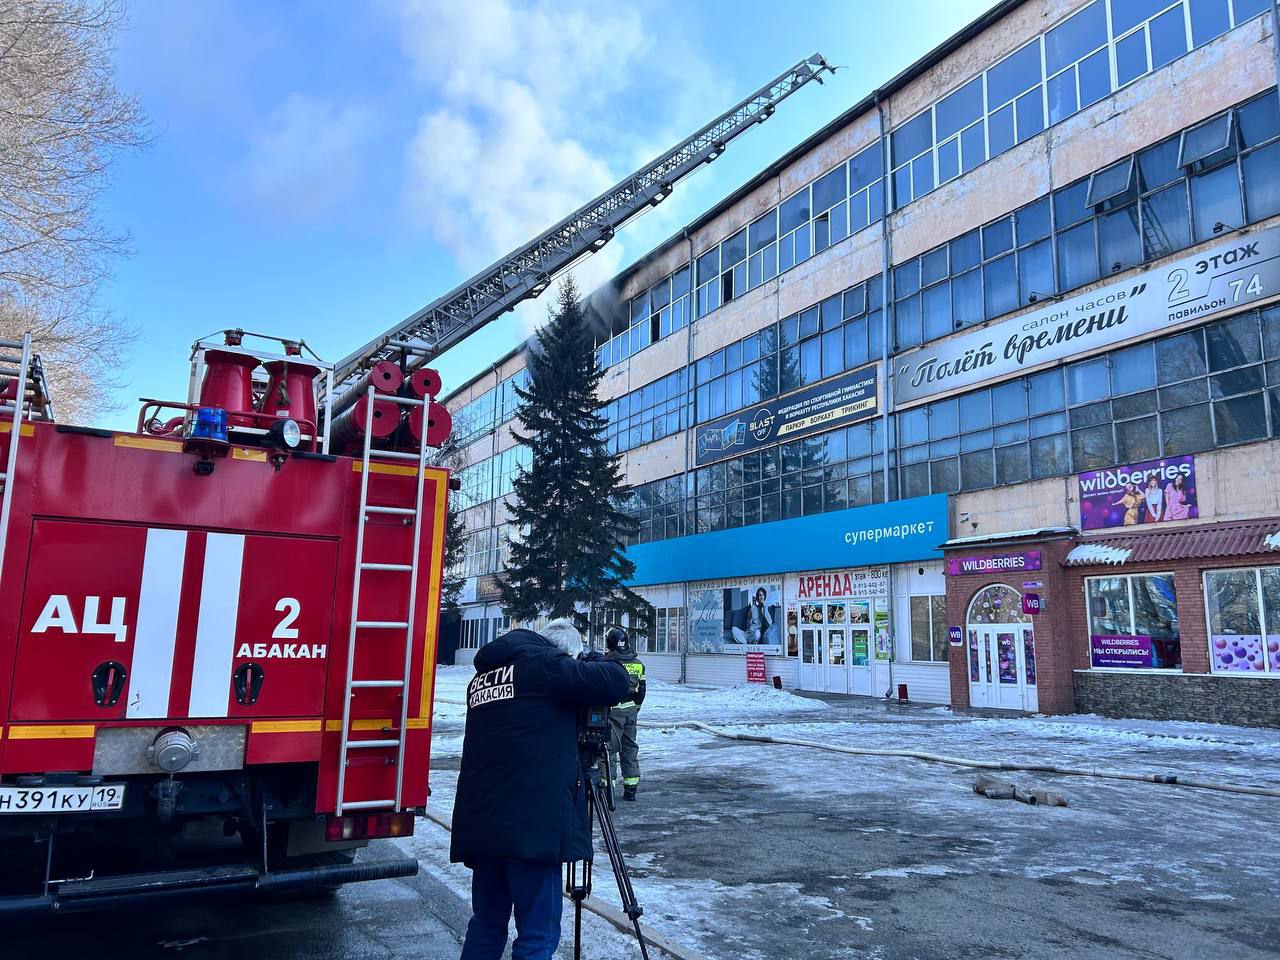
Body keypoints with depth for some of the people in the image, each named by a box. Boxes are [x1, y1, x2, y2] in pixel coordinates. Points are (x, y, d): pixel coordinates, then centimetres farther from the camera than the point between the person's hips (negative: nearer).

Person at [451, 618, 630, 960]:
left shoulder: (482, 676, 18)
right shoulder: (544, 664, -6)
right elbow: (616, 683, -7)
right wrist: (595, 662, 11)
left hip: (481, 820, 8)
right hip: (532, 820, -8)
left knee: (487, 923, 18)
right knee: (538, 932, 0)